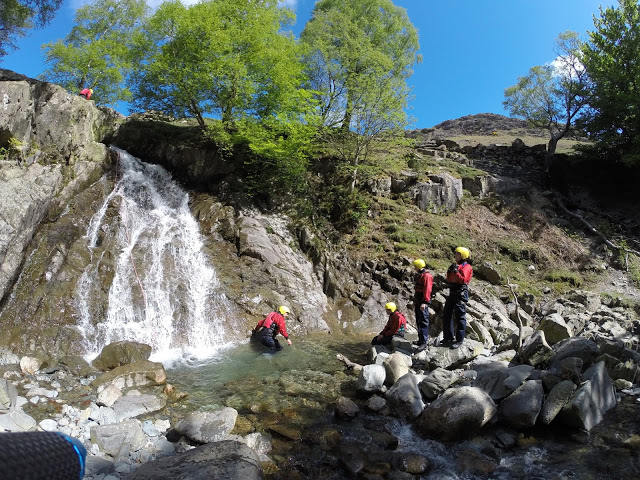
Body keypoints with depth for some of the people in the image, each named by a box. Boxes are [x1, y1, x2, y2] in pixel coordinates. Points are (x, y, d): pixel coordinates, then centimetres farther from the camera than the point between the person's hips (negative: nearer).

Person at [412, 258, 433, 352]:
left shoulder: (427, 276, -13)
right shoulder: (419, 276, 18)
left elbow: (427, 290, -22)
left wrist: (424, 302, -28)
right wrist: (414, 301, 27)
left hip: (423, 303, -10)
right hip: (418, 302, 10)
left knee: (423, 322, -10)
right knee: (418, 322, 15)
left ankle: (423, 342, -10)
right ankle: (421, 340, 24)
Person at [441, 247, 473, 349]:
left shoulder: (466, 267, -6)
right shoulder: (455, 265, 19)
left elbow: (463, 279, -20)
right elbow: (449, 279, 20)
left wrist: (455, 271, -20)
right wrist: (450, 271, 5)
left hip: (461, 294, -9)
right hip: (452, 293, 9)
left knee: (460, 317, -4)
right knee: (446, 316, 10)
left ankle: (459, 340, 2)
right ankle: (448, 338, 20)